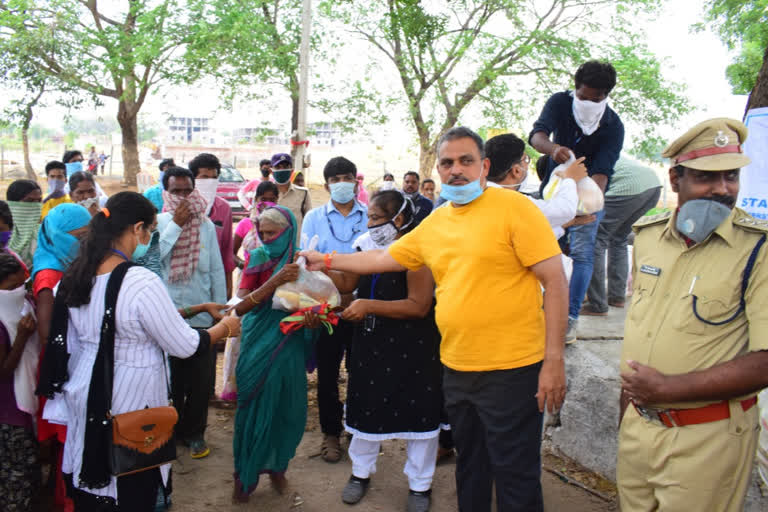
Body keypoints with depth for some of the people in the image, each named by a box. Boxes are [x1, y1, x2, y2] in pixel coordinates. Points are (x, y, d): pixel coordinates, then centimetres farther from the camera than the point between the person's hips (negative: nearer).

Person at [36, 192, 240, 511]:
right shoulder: (143, 283, -25)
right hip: (130, 405, -6)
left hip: (85, 400, 7)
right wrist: (225, 327, -1)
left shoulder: (73, 277, -3)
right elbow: (185, 347, -18)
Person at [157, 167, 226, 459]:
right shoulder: (158, 222, 0)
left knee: (200, 379, 7)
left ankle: (194, 432, 26)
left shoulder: (206, 225, 2)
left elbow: (217, 270, 5)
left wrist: (221, 309, 4)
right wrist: (176, 223, -16)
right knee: (170, 377, 12)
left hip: (201, 315, 1)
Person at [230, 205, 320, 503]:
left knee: (287, 409, 8)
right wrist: (276, 280, -27)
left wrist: (313, 320, -18)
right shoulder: (258, 259, -4)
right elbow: (240, 306, -14)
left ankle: (277, 466, 32)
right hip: (259, 346, -1)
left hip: (289, 347, 1)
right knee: (255, 409, 6)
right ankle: (246, 475, 25)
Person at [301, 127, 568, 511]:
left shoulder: (514, 208, -11)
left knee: (515, 479, 6)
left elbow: (555, 282, -13)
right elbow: (383, 258, 19)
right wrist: (325, 261, 18)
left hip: (511, 370, -6)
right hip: (456, 369, 6)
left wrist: (554, 360, -17)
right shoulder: (434, 223, 9)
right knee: (469, 469, 22)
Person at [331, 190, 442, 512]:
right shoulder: (367, 246, 2)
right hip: (370, 344, 6)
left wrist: (369, 306, -24)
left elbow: (419, 305, -23)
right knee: (365, 406, 15)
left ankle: (420, 484, 26)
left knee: (418, 411, 6)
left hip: (413, 350, -6)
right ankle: (361, 472, 36)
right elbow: (347, 283, 11)